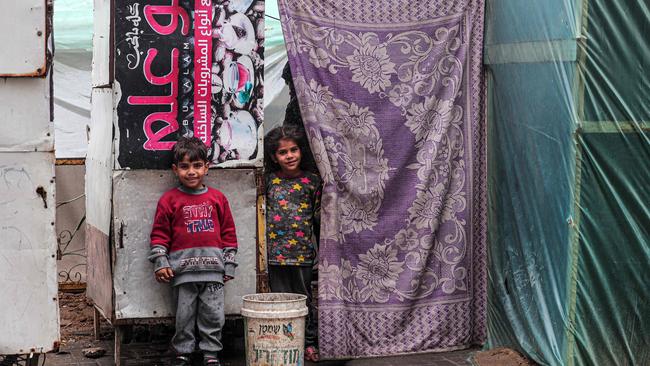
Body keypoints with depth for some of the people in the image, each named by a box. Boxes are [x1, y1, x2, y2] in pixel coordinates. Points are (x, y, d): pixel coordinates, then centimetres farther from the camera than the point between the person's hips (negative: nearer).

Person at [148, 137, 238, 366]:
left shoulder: (217, 198, 8)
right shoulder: (169, 200, 3)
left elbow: (228, 233, 11)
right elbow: (159, 234, 4)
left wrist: (229, 265, 9)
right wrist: (160, 263, -3)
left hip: (213, 269, 1)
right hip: (183, 268, -1)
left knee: (213, 314, 4)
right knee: (184, 314, 4)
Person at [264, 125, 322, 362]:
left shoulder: (312, 181, 2)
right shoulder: (270, 181, 5)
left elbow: (319, 215, 8)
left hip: (302, 252, -1)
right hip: (275, 251, 2)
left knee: (303, 298, 6)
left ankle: (310, 342, 16)